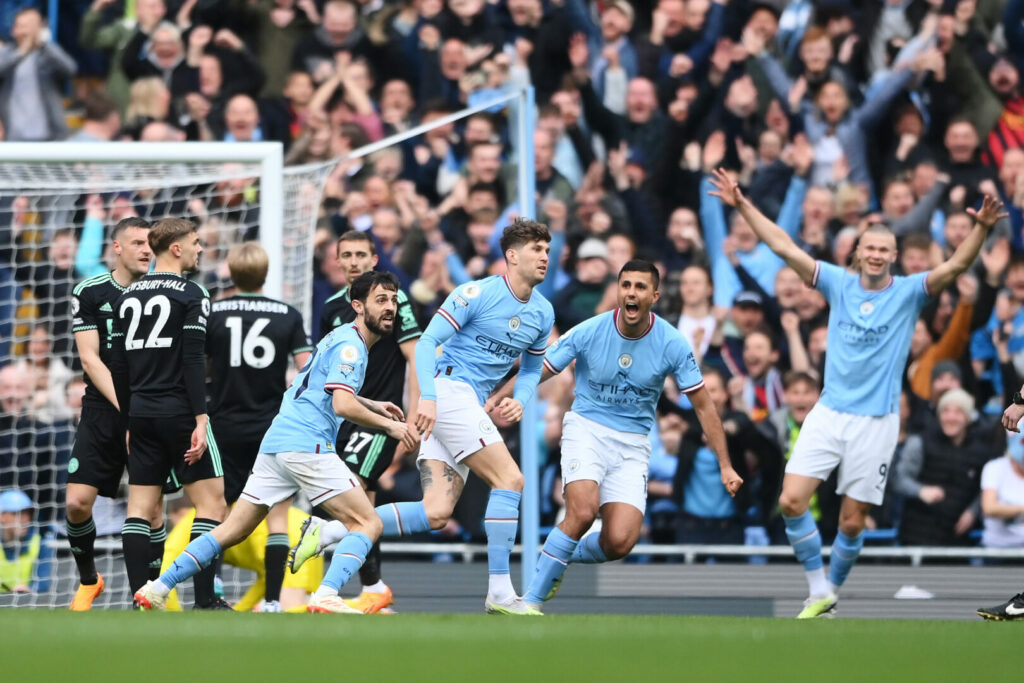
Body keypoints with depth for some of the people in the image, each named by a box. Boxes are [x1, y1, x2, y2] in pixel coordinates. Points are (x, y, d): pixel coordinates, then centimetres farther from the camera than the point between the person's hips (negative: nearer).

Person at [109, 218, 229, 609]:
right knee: (212, 504, -2)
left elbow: (118, 365, 13)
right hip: (179, 412, -7)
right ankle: (205, 600, -10)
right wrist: (200, 420, -17)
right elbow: (193, 360, -16)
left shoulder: (129, 296, 12)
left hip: (141, 414, 7)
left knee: (140, 507, 6)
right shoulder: (190, 295, -7)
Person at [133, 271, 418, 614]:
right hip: (306, 444, -9)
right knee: (368, 523, -8)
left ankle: (158, 588, 5)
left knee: (233, 530, 9)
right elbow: (343, 406, -19)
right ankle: (326, 596, -25)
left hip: (275, 444, 9)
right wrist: (390, 425, -11)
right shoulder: (350, 345, -7)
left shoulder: (341, 339, 24)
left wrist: (372, 405, 37)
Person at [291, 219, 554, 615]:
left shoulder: (543, 313, 13)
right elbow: (428, 341, -10)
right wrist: (427, 398, -22)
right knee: (510, 479, -17)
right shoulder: (477, 294, -9)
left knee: (436, 515, -6)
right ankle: (500, 593, -15)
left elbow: (532, 368, 25)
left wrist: (519, 401, 2)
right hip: (449, 389, -8)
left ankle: (328, 533, -1)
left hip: (472, 405, 8)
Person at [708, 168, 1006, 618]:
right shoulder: (839, 284, 5)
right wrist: (742, 205, -2)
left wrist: (982, 229, -32)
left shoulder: (909, 292, -1)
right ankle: (819, 593, 0)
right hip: (829, 413, 2)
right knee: (792, 500, -12)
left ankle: (833, 590, 23)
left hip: (876, 421, -2)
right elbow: (784, 247, 4)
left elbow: (956, 265, -15)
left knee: (853, 521, 1)